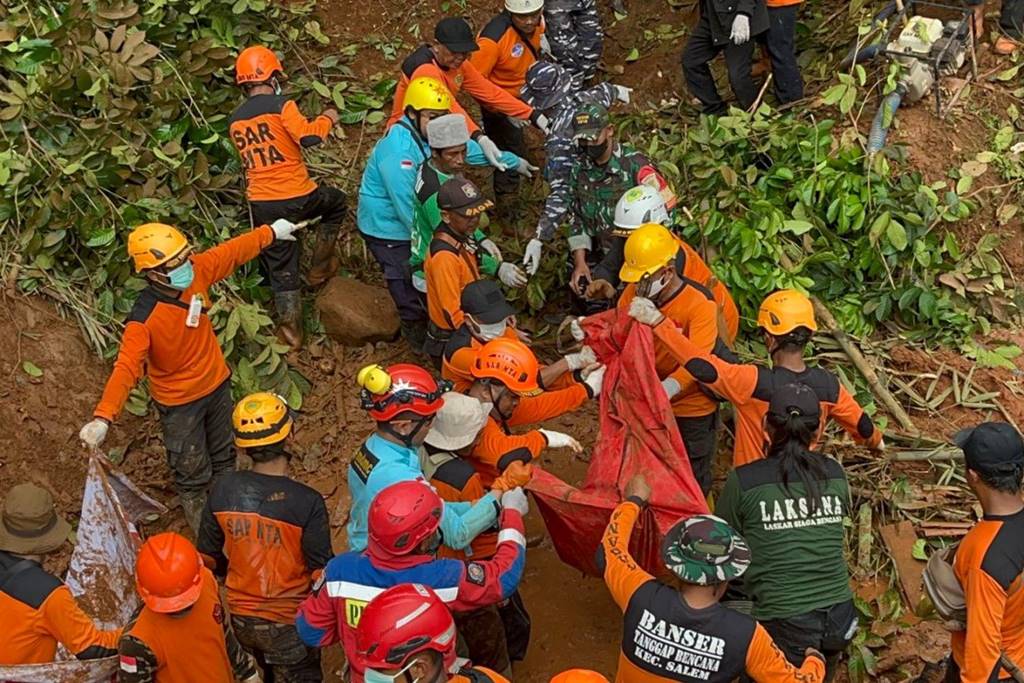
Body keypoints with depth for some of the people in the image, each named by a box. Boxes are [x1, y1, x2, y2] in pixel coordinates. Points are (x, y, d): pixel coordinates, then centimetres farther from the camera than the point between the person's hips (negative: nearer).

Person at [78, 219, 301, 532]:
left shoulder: (197, 271, -19)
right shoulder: (143, 319, -35)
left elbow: (233, 251, -3)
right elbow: (126, 368, -41)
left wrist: (271, 232, 10)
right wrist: (102, 417, -52)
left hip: (217, 384, 6)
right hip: (179, 402, -6)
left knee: (224, 456, 28)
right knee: (192, 471, 13)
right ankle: (202, 524, 40)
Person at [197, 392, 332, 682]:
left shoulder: (223, 491, -14)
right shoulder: (307, 502, -27)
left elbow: (207, 558, -1)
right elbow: (322, 572, -19)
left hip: (241, 620, 4)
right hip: (289, 624, -4)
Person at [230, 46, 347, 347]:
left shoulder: (235, 120, 10)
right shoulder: (281, 104, -10)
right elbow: (309, 136, -22)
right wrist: (327, 119, -3)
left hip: (260, 205, 5)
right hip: (296, 197, -5)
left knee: (280, 266, 15)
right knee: (337, 202, 27)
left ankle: (290, 327, 14)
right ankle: (320, 266, 27)